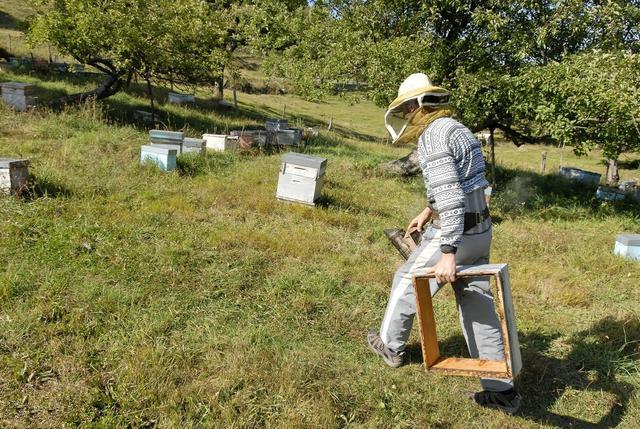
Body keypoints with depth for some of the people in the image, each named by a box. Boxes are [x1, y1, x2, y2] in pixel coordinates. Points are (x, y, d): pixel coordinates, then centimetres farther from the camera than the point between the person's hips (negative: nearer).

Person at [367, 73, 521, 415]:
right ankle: (501, 390, 18)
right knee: (479, 310, 12)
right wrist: (428, 211, 33)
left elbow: (450, 197, -28)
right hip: (478, 232, 9)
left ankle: (391, 346, 36)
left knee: (406, 282, 15)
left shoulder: (433, 136, -17)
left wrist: (447, 255, -30)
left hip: (453, 234, -9)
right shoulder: (456, 129, 14)